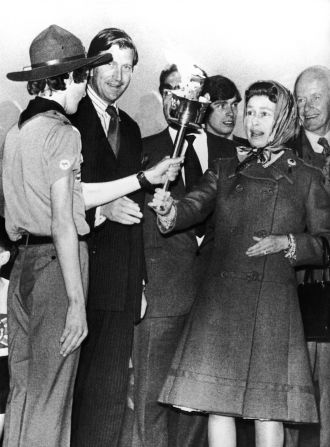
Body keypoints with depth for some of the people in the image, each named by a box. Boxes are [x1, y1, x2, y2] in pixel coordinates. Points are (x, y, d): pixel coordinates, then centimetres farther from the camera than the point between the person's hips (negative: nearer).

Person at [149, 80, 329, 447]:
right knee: (217, 402, -1)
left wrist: (286, 244, -10)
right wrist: (169, 212, -23)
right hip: (220, 299, 2)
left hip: (273, 303, -2)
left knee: (268, 407, -3)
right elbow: (194, 207, -2)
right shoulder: (225, 171, 14)